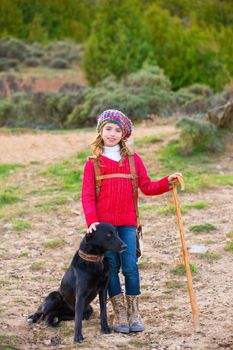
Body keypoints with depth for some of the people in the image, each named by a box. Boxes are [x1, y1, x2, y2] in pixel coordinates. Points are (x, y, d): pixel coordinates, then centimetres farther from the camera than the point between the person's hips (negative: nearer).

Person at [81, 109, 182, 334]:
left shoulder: (133, 160, 9)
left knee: (130, 267, -5)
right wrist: (92, 221, -14)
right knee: (111, 268, 1)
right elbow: (87, 196, -1)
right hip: (104, 224, -1)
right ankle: (120, 314, 11)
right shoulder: (93, 163, 4)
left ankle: (134, 313, 5)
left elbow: (147, 187, 8)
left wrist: (167, 182, -9)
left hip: (127, 224, 1)